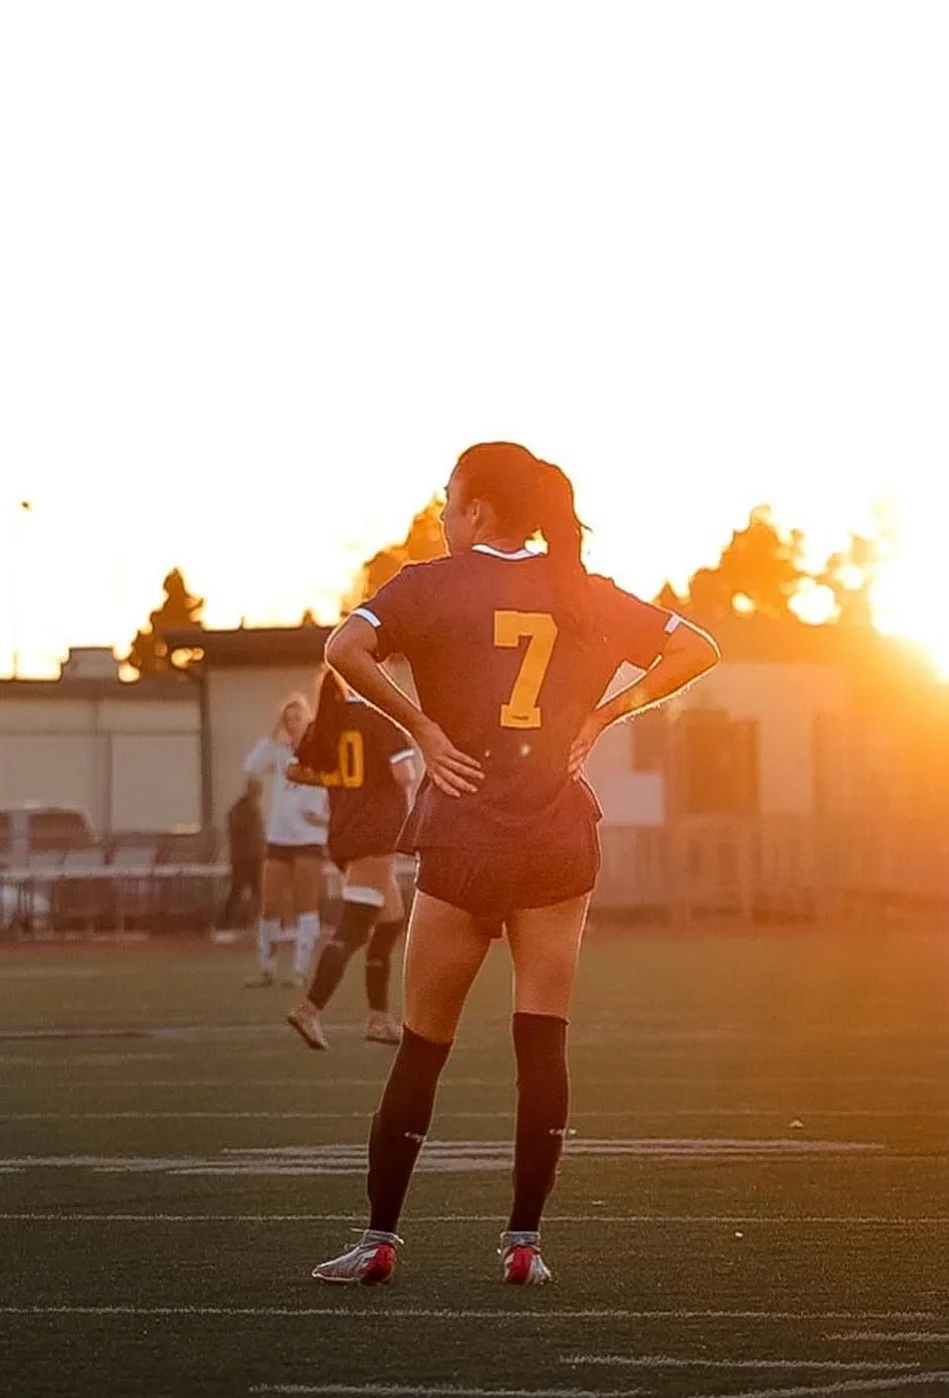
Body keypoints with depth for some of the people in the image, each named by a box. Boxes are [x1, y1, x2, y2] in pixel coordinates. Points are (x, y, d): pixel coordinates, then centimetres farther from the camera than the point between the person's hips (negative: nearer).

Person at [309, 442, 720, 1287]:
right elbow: (697, 649, 12)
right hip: (559, 838, 2)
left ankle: (380, 1239, 9)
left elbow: (345, 651, -18)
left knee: (423, 1046, 5)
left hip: (462, 838, -2)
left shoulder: (435, 584, -2)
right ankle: (525, 1240, -1)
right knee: (542, 1041, 2)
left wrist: (420, 724, -8)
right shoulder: (583, 592, 9)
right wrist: (603, 714, 8)